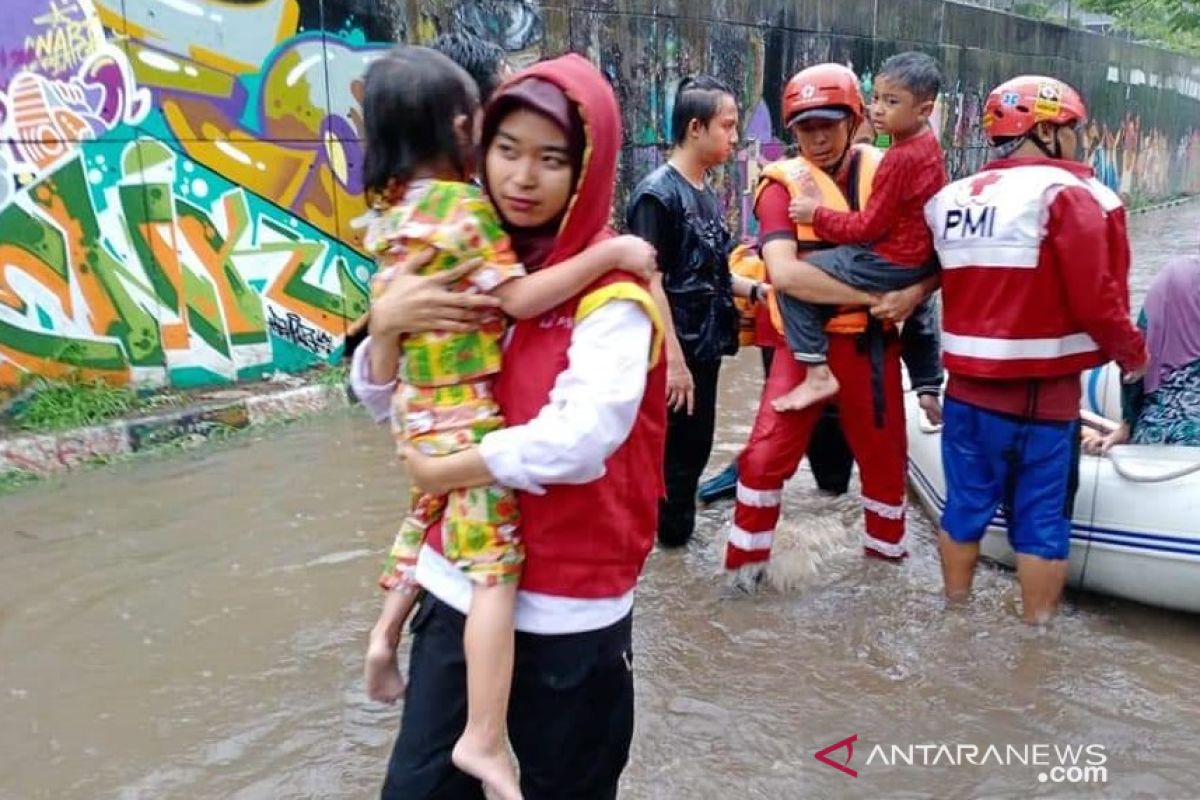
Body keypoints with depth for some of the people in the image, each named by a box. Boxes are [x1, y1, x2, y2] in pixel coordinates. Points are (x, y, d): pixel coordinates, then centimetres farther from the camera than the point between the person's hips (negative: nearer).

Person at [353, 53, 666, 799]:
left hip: (568, 607, -5)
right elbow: (388, 403, 8)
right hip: (459, 581, 5)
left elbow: (581, 439, -31)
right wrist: (386, 324, -13)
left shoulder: (609, 290, -15)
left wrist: (442, 470, -17)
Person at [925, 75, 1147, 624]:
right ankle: (1037, 631, 17)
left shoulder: (952, 198, 8)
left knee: (965, 504, 17)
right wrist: (1131, 354, 1)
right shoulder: (1069, 194, -12)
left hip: (966, 386, 6)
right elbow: (1097, 300, -15)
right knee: (1041, 519, 7)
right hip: (1041, 392, -6)